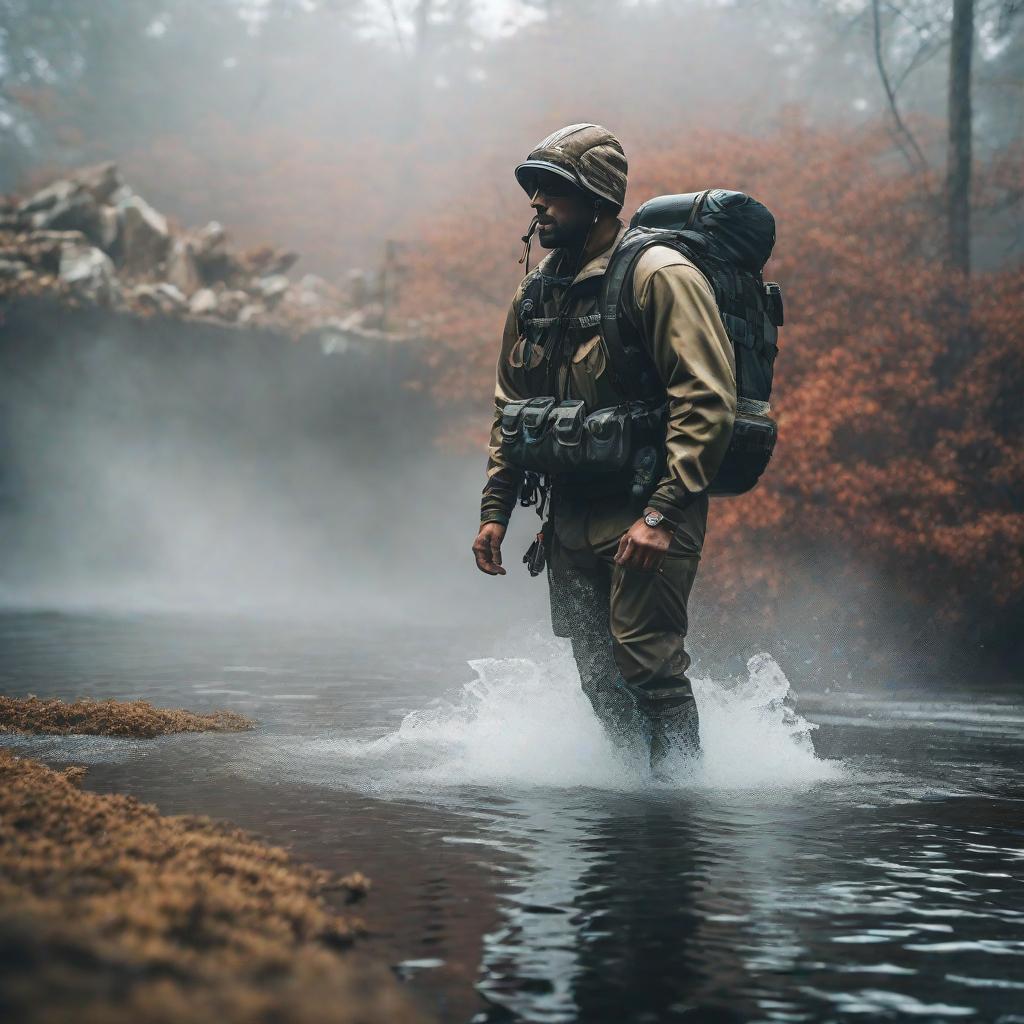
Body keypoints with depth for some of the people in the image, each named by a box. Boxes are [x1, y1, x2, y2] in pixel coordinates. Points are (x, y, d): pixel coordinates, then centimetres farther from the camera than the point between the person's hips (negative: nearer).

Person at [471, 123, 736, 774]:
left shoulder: (659, 275, -11)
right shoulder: (537, 290, 12)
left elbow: (708, 403, -18)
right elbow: (511, 410, 21)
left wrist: (662, 513, -23)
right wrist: (496, 510, 13)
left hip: (647, 510, -7)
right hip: (572, 514, 7)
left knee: (648, 659, -12)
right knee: (598, 672, 10)